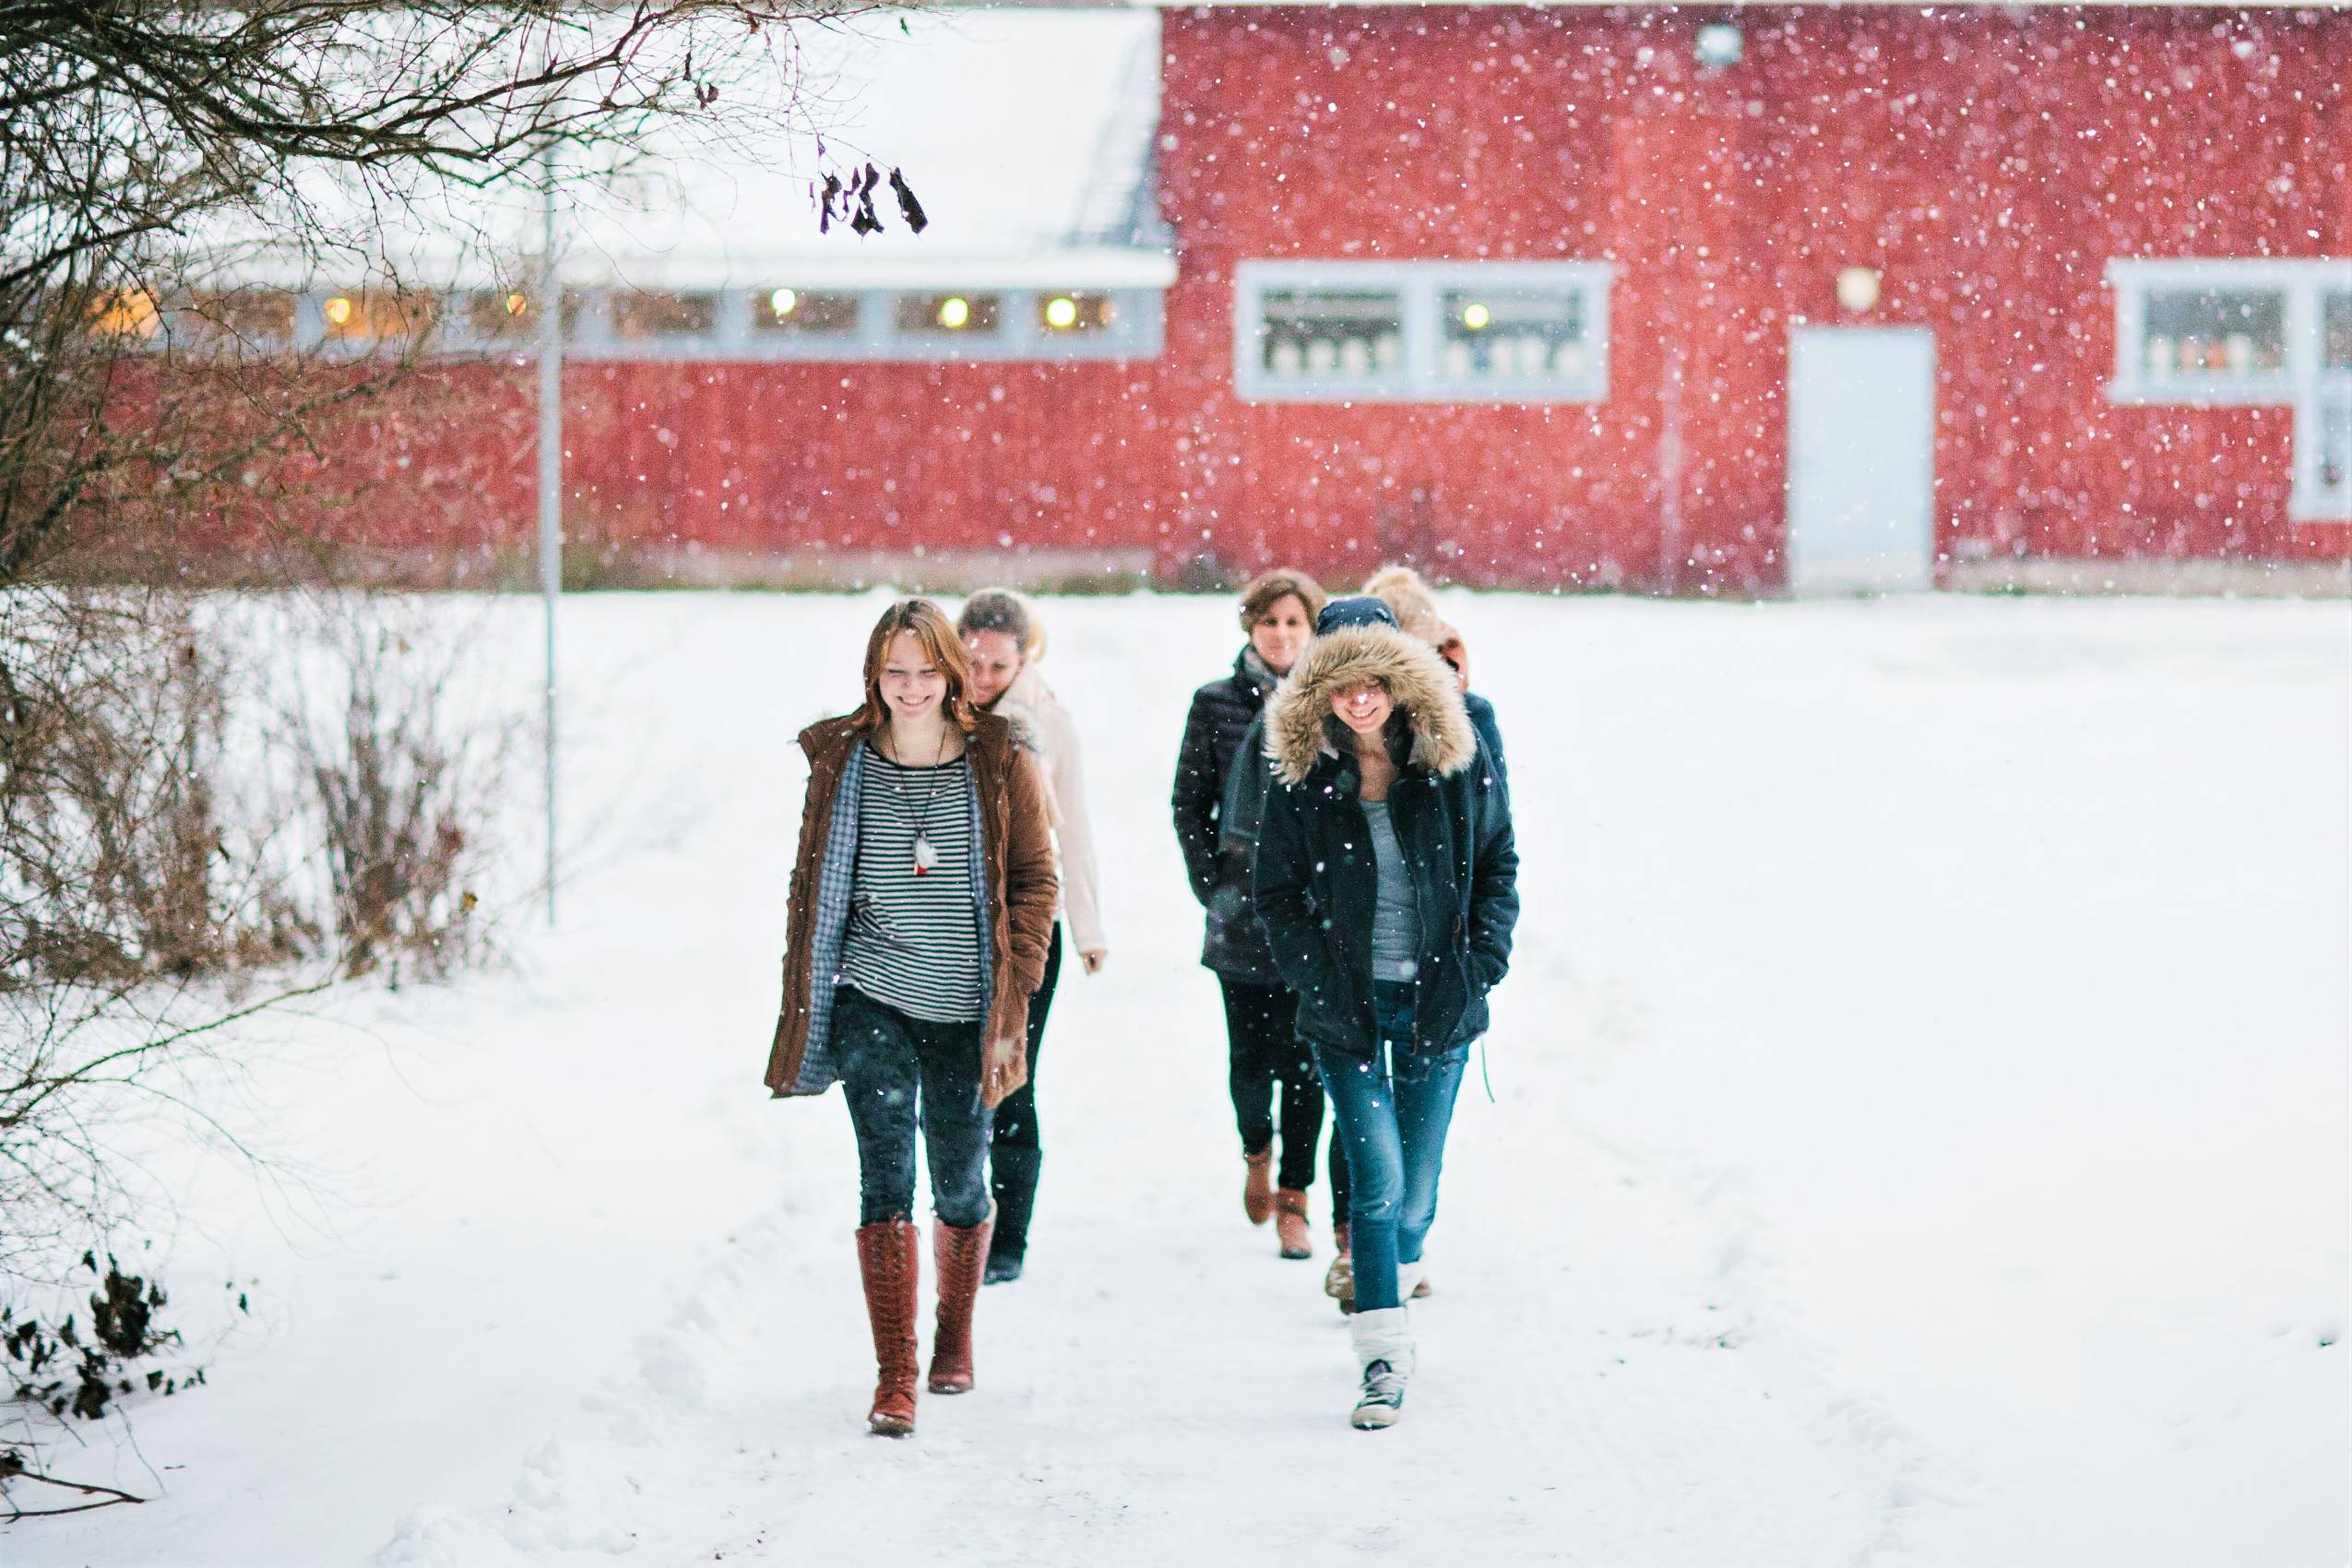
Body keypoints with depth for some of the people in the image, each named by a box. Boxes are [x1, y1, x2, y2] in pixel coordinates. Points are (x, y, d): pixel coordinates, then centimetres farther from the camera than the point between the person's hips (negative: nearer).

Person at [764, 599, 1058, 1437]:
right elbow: (812, 883, 10)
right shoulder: (842, 761, 2)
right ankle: (894, 1376, -9)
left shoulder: (1000, 762, -2)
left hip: (965, 1011, 0)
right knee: (885, 1180, -10)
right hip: (872, 1002, 0)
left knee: (961, 1186, 11)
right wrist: (805, 1002, 7)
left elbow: (1034, 881, 2)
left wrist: (1012, 995, -4)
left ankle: (954, 1336, 37)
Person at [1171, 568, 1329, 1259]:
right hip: (1241, 911, 0)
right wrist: (1211, 885, -1)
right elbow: (1189, 804, 8)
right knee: (1250, 1059, 0)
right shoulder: (1215, 703, 4)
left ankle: (1293, 1201, 10)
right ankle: (1256, 1150, 31)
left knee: (1302, 1059, -1)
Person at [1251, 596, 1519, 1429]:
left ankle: (1390, 1294, 37)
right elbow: (1276, 892, 4)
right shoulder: (1303, 775, -3)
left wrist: (1481, 958, -5)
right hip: (1348, 1005, -1)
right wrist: (1318, 977, -8)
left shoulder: (1457, 761, -3)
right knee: (1379, 1176, -10)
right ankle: (1383, 1357, -7)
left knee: (1418, 1184, 8)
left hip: (1437, 1000, 1)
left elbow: (1498, 862, 8)